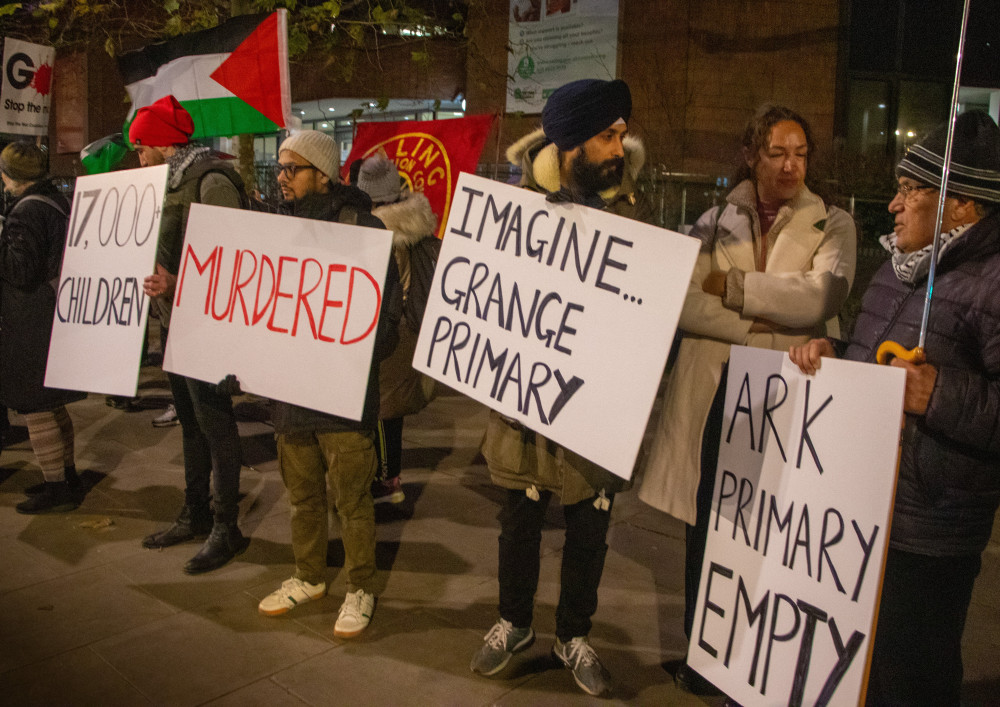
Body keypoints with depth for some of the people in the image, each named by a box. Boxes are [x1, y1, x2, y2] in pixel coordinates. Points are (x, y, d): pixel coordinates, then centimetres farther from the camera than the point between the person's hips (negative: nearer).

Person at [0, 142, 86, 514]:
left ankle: (56, 488, 3)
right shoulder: (59, 201, 12)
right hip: (61, 315, 10)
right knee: (52, 403, 19)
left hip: (33, 325, -10)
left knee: (34, 406, -2)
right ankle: (67, 473, 29)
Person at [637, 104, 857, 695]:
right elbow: (683, 302, -7)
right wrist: (760, 328, -16)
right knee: (706, 530, 10)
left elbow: (821, 294, -15)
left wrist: (732, 286, -12)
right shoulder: (716, 222, 8)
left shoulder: (833, 225, 5)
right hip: (715, 397, 2)